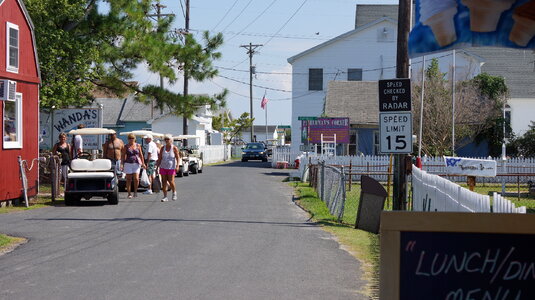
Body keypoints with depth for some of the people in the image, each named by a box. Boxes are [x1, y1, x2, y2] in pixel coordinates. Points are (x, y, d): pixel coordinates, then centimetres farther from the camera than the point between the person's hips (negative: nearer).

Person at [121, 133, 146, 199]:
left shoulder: (138, 146, 8)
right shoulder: (126, 146, 4)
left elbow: (141, 155, 11)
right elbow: (123, 156, 1)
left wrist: (143, 163, 5)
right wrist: (122, 164, -9)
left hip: (136, 163, 0)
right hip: (128, 163, 0)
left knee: (136, 179, -10)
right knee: (128, 179, 0)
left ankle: (135, 191, 12)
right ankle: (129, 194, 6)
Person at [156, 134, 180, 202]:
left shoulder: (174, 148, -4)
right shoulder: (163, 148, 6)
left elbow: (178, 158, -7)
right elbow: (159, 158, 9)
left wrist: (177, 166, -19)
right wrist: (157, 166, 4)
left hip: (171, 167, -3)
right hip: (163, 167, 3)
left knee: (171, 181, -8)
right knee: (164, 182, 0)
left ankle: (174, 192, 19)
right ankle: (165, 196, 5)